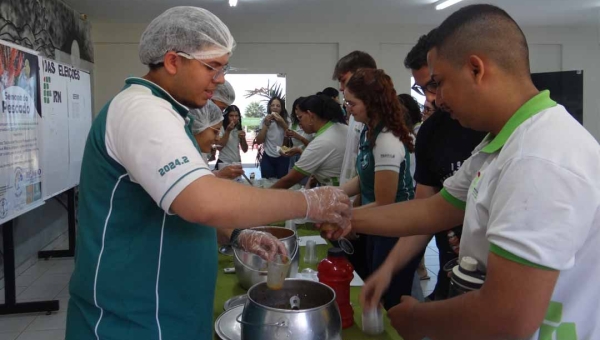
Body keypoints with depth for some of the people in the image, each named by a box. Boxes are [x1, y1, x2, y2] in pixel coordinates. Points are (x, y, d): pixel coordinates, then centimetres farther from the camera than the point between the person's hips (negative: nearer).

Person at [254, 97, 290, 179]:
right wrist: (266, 124, -11)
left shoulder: (287, 120, -1)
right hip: (267, 158, 1)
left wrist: (282, 122, -20)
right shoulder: (264, 120, 2)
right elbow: (259, 141, -4)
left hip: (282, 158, -1)